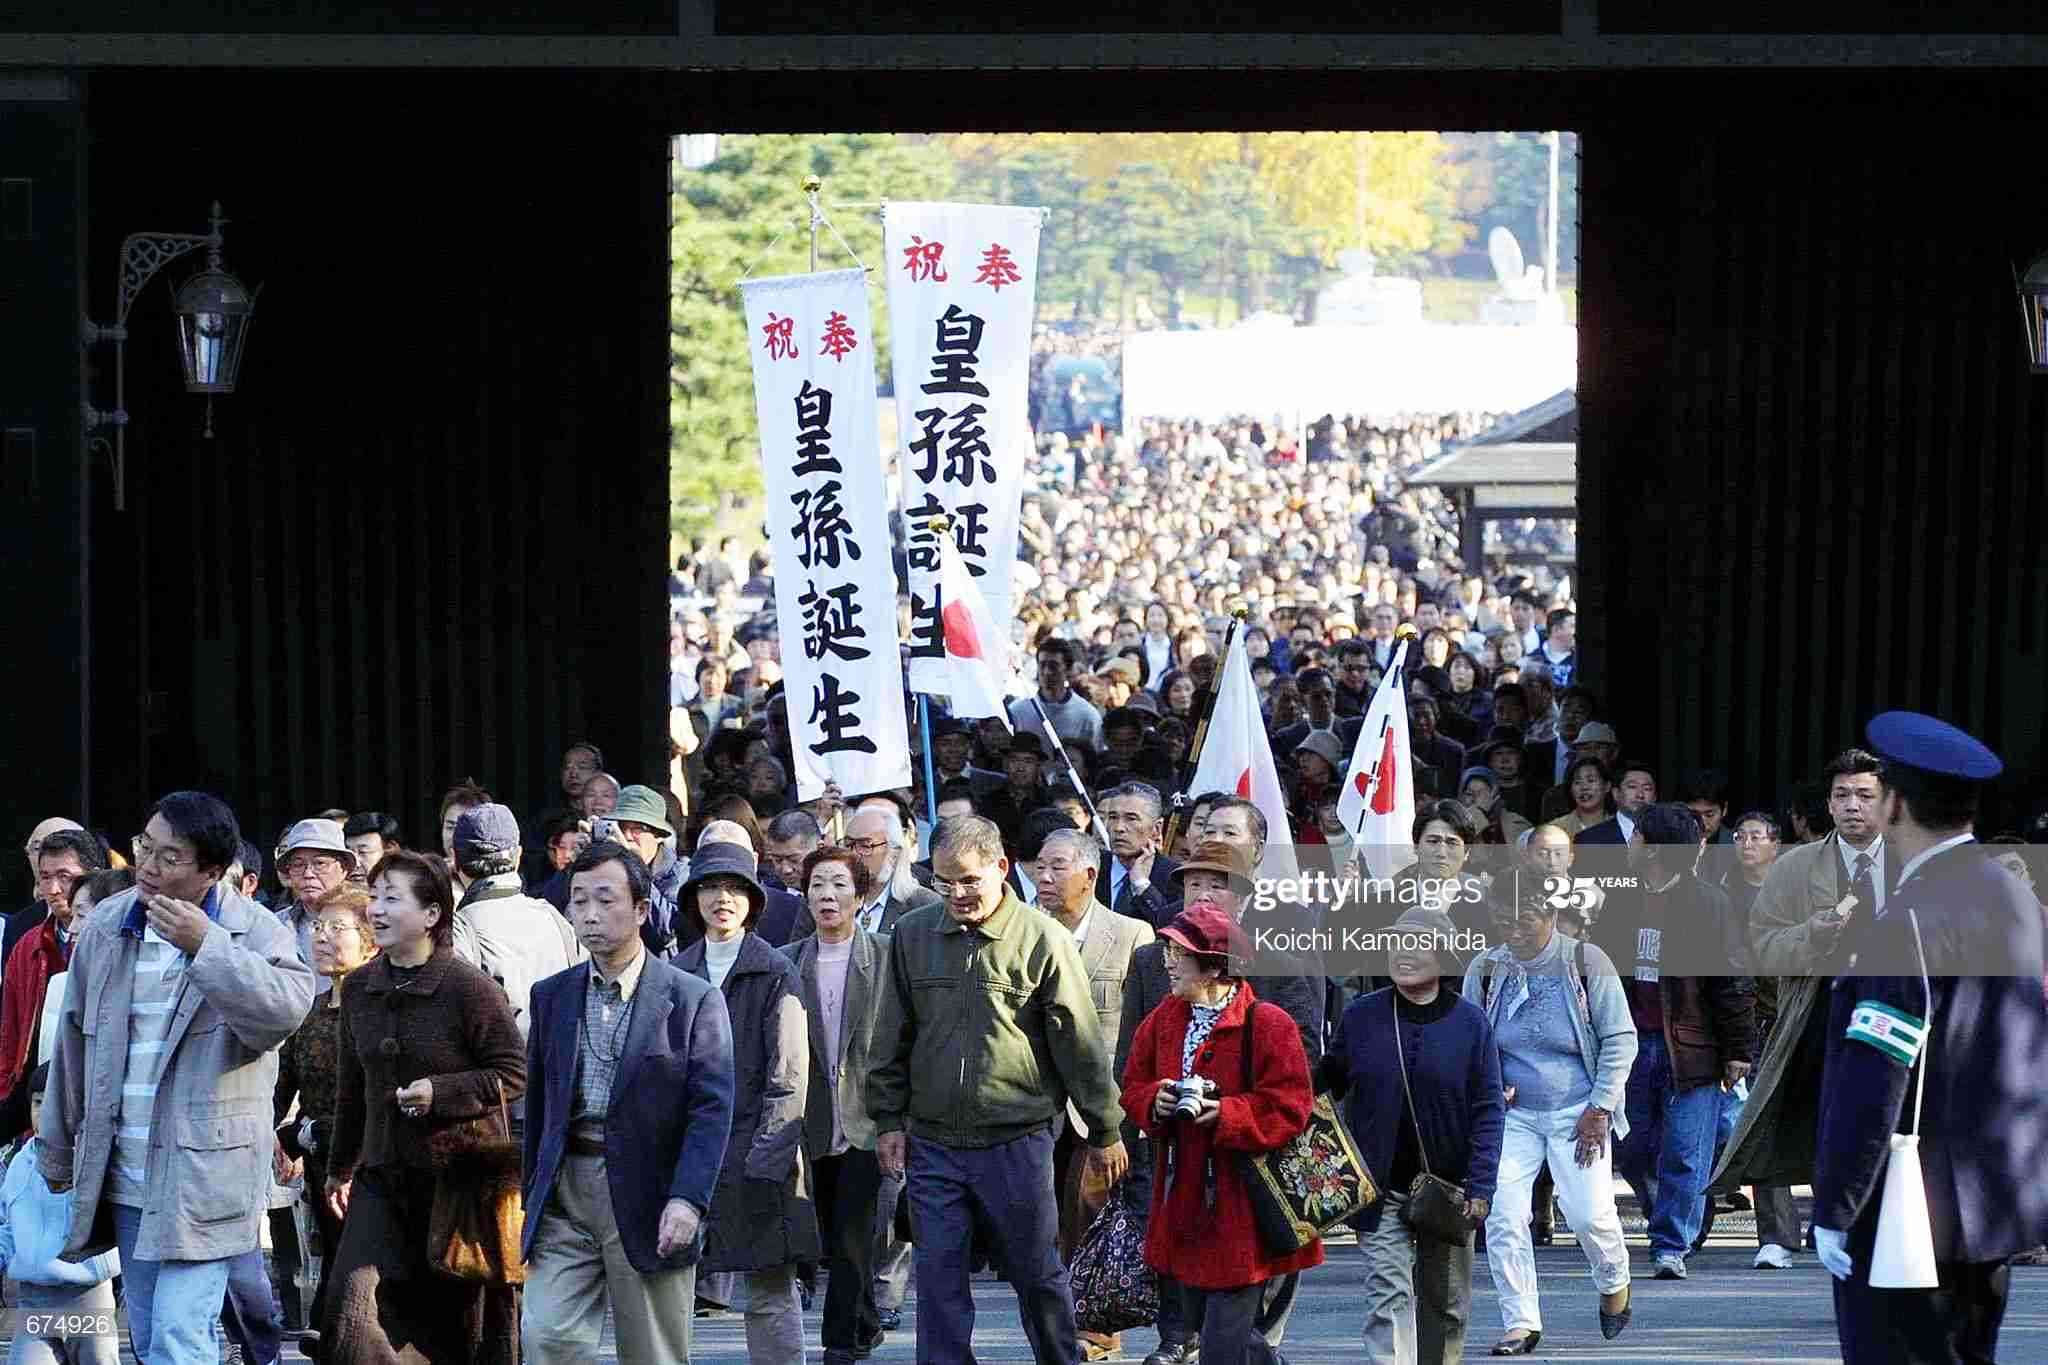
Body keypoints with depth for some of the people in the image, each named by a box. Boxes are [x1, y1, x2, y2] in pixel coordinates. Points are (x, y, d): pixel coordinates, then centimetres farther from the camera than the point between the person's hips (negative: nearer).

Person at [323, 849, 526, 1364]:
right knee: (347, 1310, -12)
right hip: (383, 1178, 5)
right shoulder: (359, 988, 6)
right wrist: (341, 1166, 25)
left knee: (462, 1323, 7)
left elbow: (514, 1075, -8)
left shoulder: (469, 988, -12)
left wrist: (440, 1092, -19)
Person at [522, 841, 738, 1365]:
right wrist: (528, 1203, 10)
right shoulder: (551, 997, 10)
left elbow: (711, 1109, -8)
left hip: (648, 1199, -3)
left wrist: (688, 1200, -19)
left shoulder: (694, 999, -3)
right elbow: (536, 1105, 14)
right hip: (565, 1196, 3)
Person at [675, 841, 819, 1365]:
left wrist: (767, 1159, -11)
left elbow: (788, 1077, -4)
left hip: (757, 1154, -4)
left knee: (771, 1299, 0)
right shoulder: (676, 974, 10)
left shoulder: (775, 973, -1)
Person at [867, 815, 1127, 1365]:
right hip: (933, 1143, 3)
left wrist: (1105, 1132, 1)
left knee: (1037, 1273, 8)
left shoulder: (1042, 940, -7)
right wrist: (889, 1119, 7)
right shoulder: (912, 935, 3)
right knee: (939, 1279, 3)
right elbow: (892, 1039, 11)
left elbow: (1081, 1044, -2)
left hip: (1016, 1141, -3)